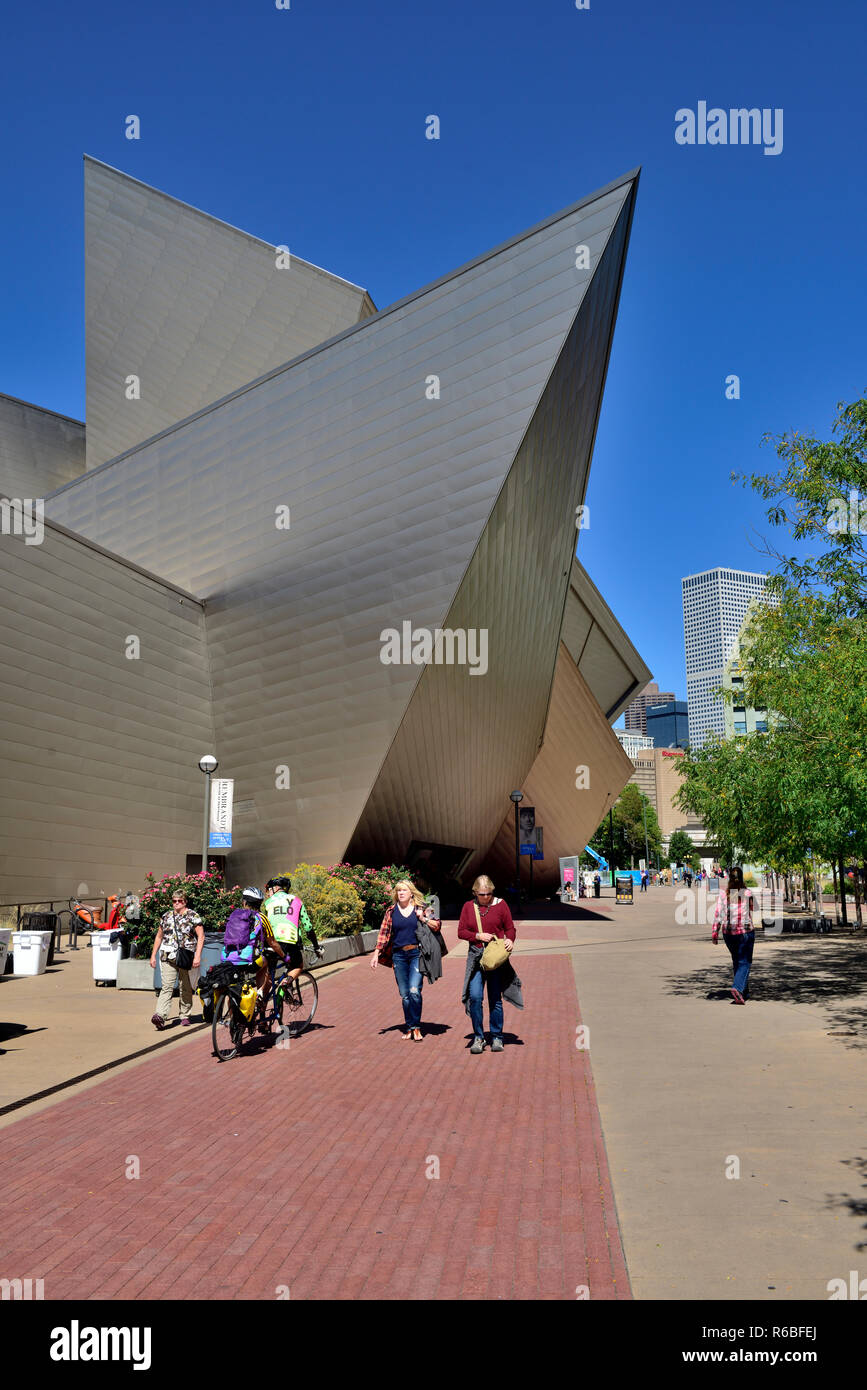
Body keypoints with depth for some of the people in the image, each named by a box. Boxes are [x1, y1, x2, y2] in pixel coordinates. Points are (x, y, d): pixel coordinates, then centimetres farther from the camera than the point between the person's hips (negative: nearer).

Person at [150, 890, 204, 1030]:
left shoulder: (193, 916, 1)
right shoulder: (166, 916, 13)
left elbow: (201, 937, -4)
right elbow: (159, 937, 21)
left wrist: (197, 956, -13)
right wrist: (153, 955, 16)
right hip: (168, 956, 2)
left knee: (185, 988, 6)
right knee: (167, 987, -11)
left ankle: (185, 1016, 19)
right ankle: (160, 1016, -21)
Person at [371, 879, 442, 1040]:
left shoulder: (421, 908, 3)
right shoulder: (391, 911, 8)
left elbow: (437, 925, 3)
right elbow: (384, 933, 9)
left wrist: (423, 918, -11)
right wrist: (376, 954, 3)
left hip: (416, 954, -2)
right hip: (399, 955, 2)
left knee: (414, 991, -13)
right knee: (404, 995, 6)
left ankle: (415, 1027, 2)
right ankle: (408, 1027, 19)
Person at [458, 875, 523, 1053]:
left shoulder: (500, 904, 3)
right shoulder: (468, 907, 7)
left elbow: (510, 928, 6)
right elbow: (461, 931, 6)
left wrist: (510, 940, -16)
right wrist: (478, 936, -11)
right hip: (476, 956, 1)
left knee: (495, 998, 5)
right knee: (475, 997, -8)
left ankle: (497, 1038, 18)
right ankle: (478, 1038, 6)